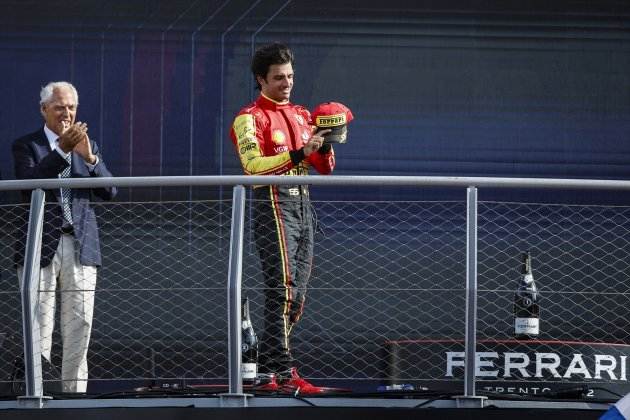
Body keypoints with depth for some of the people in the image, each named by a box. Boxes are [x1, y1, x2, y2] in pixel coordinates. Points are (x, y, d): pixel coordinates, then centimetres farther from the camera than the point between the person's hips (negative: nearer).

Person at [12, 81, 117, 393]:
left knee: (79, 326, 1)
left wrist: (89, 157, -10)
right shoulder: (26, 145, 6)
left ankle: (74, 390, 5)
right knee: (38, 326, -6)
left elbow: (109, 191, 6)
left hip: (80, 246, 3)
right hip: (41, 246, -3)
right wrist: (61, 151, -21)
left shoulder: (87, 146, 16)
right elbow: (28, 184, -13)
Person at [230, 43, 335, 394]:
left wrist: (324, 145, -6)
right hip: (274, 204, -8)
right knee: (283, 289, -15)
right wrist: (298, 153, -27)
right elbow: (254, 165, -18)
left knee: (297, 295, 7)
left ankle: (267, 372, 14)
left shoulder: (302, 115, 20)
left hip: (303, 205, 8)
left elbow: (325, 168, 16)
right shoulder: (251, 118, -3)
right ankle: (284, 371, -19)